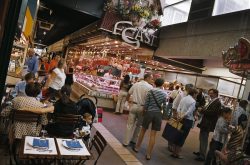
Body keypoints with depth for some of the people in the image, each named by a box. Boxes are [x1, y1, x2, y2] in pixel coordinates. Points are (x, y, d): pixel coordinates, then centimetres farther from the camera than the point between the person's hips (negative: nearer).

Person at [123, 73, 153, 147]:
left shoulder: (136, 84, 6)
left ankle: (126, 142, 11)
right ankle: (134, 140, 23)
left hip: (134, 106, 3)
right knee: (139, 125, 16)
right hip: (142, 107, -3)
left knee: (130, 124, 8)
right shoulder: (150, 87, -8)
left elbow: (129, 93, 15)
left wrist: (127, 99, 33)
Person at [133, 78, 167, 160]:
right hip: (158, 114, 1)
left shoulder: (150, 91, -4)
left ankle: (137, 147, 31)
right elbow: (164, 107, 2)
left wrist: (145, 110, 13)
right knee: (153, 135, 4)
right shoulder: (164, 94, 0)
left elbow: (146, 104, -5)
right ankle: (148, 154, 9)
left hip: (149, 112, 0)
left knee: (143, 130, 19)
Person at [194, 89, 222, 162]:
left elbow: (212, 112, -25)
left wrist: (202, 111, -20)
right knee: (201, 138, 20)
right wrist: (202, 110, 1)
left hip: (208, 124, -10)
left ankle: (202, 156, 6)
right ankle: (201, 152, 35)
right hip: (204, 123, 10)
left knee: (204, 139, -3)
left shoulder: (217, 102, -16)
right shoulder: (212, 101, 14)